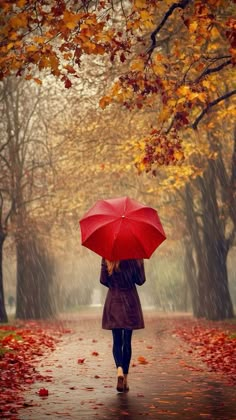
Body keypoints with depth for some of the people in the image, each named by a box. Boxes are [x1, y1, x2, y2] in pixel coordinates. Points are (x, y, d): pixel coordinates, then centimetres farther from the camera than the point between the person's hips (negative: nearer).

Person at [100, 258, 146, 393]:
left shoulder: (106, 258, -3)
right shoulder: (133, 258, -9)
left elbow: (103, 280, -1)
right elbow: (140, 280, -3)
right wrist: (141, 262, 4)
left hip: (113, 302, 1)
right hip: (130, 302, -1)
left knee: (117, 341, 7)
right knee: (127, 341, 8)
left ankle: (120, 370, -19)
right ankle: (125, 378, 10)